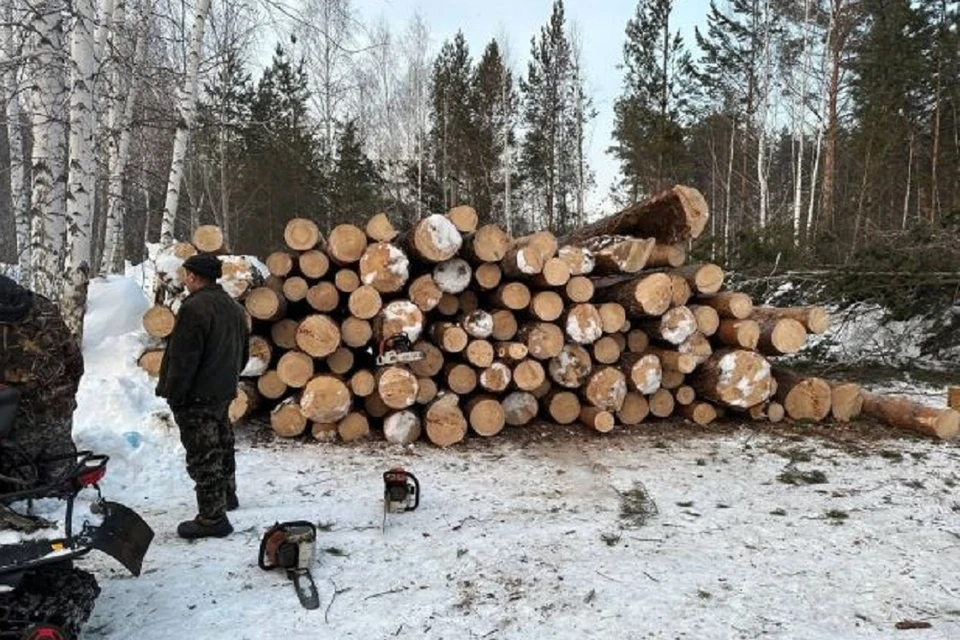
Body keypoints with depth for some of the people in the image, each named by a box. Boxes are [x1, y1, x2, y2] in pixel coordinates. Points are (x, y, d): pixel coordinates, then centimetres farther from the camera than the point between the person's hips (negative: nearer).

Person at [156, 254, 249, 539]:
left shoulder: (195, 307, -19)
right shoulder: (233, 307, 11)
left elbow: (183, 358, -21)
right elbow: (242, 353, 18)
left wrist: (174, 395, -14)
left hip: (197, 397, -9)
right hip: (224, 392, 9)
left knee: (203, 456, -3)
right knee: (221, 444, 24)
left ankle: (212, 518, 1)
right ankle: (227, 495, 40)